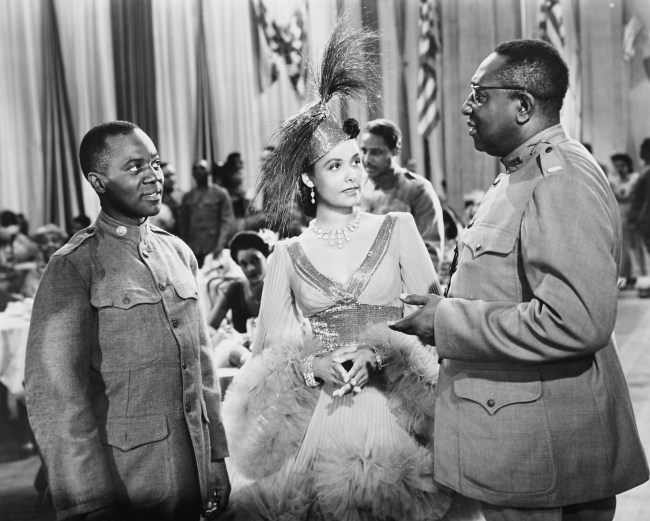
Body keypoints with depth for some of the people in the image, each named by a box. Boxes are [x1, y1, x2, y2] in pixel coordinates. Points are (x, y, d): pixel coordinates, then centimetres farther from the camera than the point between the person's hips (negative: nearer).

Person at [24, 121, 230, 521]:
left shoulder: (180, 253, 7)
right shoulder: (75, 266, -11)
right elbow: (53, 392, -16)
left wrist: (217, 458, 8)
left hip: (194, 469, 6)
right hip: (128, 471, -5)